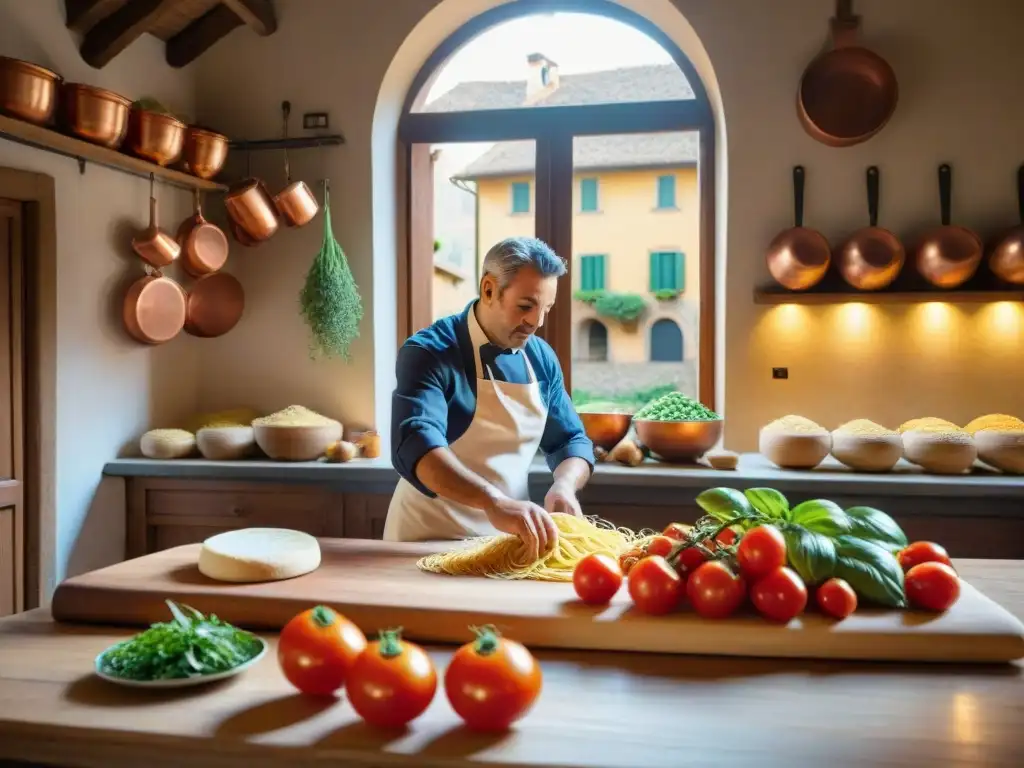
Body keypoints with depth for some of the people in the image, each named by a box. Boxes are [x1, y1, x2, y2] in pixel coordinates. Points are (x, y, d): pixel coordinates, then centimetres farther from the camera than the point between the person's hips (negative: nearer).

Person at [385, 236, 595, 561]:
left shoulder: (541, 358, 4)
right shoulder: (429, 352, -14)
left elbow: (570, 440, 10)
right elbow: (416, 445, -29)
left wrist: (564, 484, -12)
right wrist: (493, 502, -43)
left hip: (509, 540, 6)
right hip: (428, 542, -5)